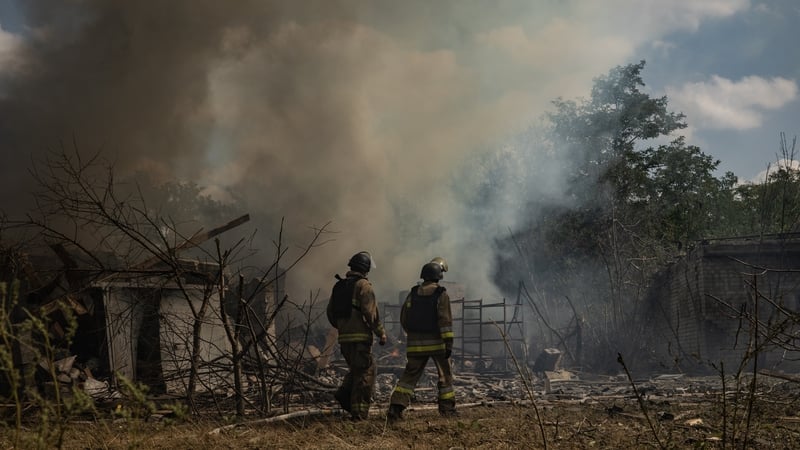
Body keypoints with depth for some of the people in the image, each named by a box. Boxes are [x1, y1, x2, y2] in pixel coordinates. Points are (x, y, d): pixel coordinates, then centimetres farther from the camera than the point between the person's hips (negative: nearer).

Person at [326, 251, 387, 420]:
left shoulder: (339, 286, 13)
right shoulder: (363, 285, -9)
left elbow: (330, 312, 16)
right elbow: (371, 312, -15)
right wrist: (381, 333, -7)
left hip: (344, 337, 7)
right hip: (360, 336, -7)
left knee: (355, 368, 23)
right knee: (365, 372, -1)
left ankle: (344, 393, 3)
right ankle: (359, 412, -3)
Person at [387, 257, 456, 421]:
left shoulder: (413, 293, 5)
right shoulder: (441, 294, -9)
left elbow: (404, 319, 9)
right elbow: (445, 320, -17)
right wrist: (449, 342, -17)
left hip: (416, 343, 3)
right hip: (436, 342, -3)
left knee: (410, 375, 5)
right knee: (445, 375, 13)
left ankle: (396, 406, -10)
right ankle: (447, 408, 16)